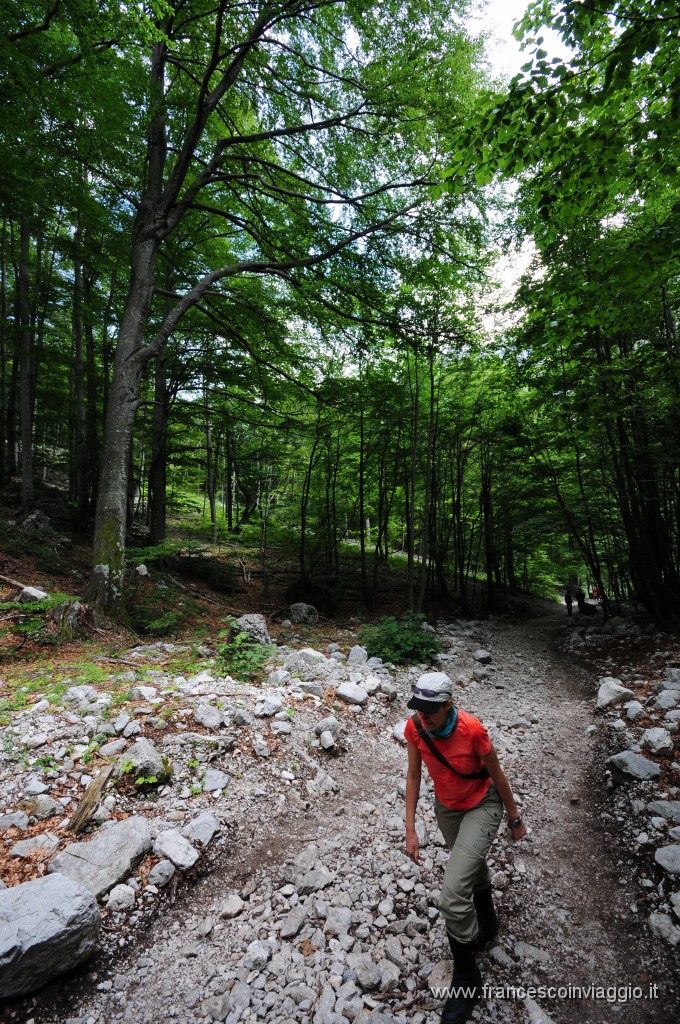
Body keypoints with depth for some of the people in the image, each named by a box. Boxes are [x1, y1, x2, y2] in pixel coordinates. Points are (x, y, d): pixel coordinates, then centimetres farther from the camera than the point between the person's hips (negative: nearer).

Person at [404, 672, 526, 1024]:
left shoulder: (471, 730, -34)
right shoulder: (414, 728, -23)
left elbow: (497, 775, -16)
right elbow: (413, 776, -9)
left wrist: (515, 819, -2)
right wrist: (411, 829, -8)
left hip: (481, 807, -4)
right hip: (446, 807, 4)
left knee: (453, 894, -14)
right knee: (472, 867, 29)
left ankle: (465, 979, 13)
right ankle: (487, 923, 61)